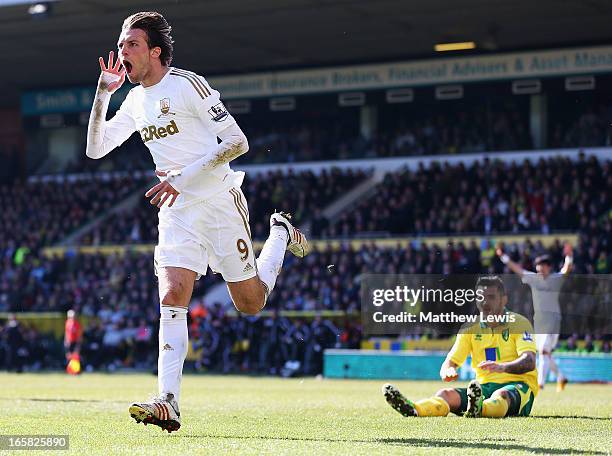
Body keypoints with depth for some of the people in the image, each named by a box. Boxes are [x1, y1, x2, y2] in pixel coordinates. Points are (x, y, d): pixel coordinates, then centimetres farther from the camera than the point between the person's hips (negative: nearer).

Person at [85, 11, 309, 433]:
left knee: (251, 303, 6)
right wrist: (103, 93, 0)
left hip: (219, 203, -5)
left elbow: (238, 142, -16)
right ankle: (168, 404, -18)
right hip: (176, 212, 5)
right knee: (172, 299, -13)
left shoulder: (188, 85, -12)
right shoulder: (135, 102, 10)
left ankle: (281, 234, 34)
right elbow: (96, 149, 10)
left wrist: (185, 176, -24)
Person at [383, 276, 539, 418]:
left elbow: (529, 362, -17)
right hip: (484, 387, 4)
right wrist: (447, 372, -22)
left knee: (501, 395, -40)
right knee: (446, 394, -23)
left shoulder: (519, 323, -1)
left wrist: (502, 367, -39)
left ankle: (478, 409, -74)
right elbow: (449, 362, 5)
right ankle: (413, 409, -54)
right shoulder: (470, 328, 12)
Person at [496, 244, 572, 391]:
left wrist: (568, 256, -35)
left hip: (553, 318, -6)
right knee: (542, 353, 11)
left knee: (545, 351, -15)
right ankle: (561, 378, 29)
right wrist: (503, 257, 3)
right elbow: (517, 268, 9)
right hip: (538, 319, 6)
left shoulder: (556, 278, -2)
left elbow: (567, 269, -17)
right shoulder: (533, 278, 9)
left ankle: (540, 383, -19)